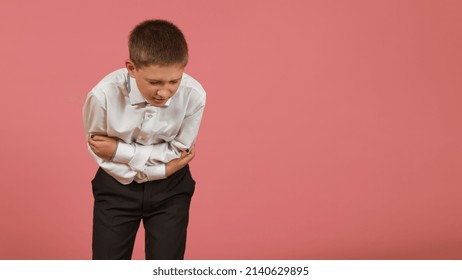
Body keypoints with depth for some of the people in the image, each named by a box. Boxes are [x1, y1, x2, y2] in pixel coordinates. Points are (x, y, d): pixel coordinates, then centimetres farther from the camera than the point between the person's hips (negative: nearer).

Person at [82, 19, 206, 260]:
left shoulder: (194, 95, -27)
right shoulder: (103, 95, -29)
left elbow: (177, 151, -13)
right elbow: (98, 150, -12)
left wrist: (119, 149, -19)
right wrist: (160, 167, -17)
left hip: (170, 188, 0)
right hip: (117, 184, 0)